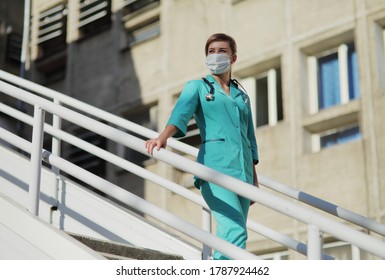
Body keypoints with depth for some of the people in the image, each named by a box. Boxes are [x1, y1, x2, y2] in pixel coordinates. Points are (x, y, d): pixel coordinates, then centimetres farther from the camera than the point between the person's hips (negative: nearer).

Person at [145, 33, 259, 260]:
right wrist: (163, 137, -30)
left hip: (242, 170, 5)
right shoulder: (197, 87, 11)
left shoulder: (242, 95, 24)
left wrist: (254, 179, 17)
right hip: (215, 165, -5)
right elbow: (181, 113, -9)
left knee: (229, 238, -1)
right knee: (236, 232, -22)